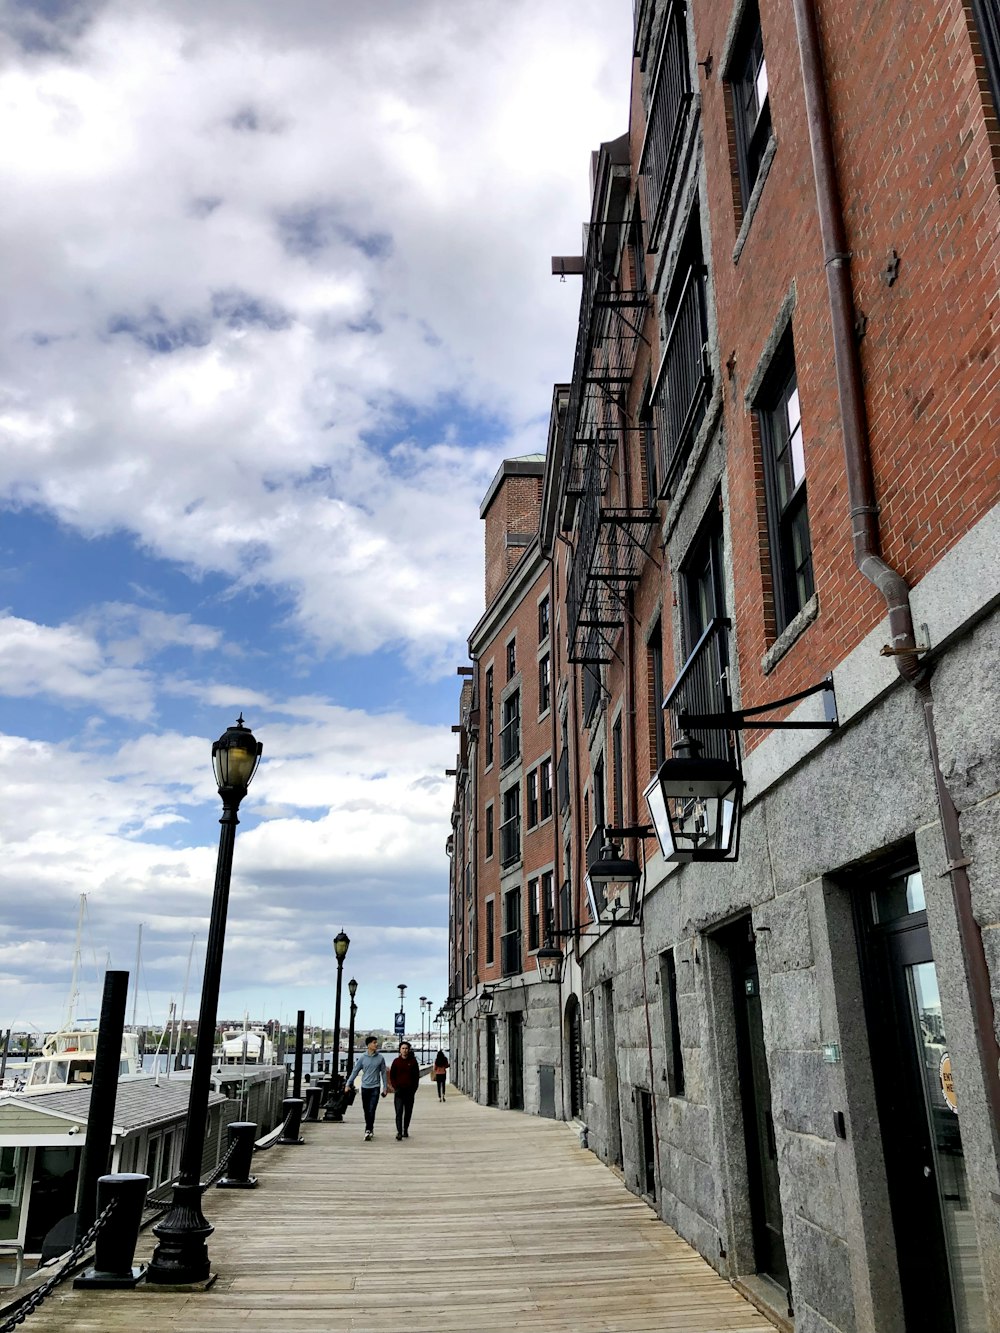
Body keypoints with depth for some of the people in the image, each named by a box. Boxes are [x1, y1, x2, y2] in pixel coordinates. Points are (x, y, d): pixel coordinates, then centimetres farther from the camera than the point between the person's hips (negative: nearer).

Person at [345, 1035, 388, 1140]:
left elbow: (383, 1073, 5)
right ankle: (371, 1130, 23)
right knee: (366, 1111, 9)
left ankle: (368, 1130, -11)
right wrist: (348, 1084, -1)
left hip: (375, 1087, -2)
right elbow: (355, 1071, 4)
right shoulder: (362, 1058, 0)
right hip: (365, 1087, 2)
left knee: (372, 1111, -12)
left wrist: (385, 1087, 4)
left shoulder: (380, 1058, 0)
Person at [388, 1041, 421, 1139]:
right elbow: (391, 1076, 7)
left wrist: (414, 1088, -2)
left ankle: (405, 1130, 21)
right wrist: (395, 1087, -4)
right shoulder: (396, 1061, 3)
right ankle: (399, 1132, -15)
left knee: (408, 1112, 8)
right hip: (399, 1090, -1)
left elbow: (417, 1076, 7)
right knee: (399, 1112, -12)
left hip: (410, 1090, 1)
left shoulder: (413, 1061, 4)